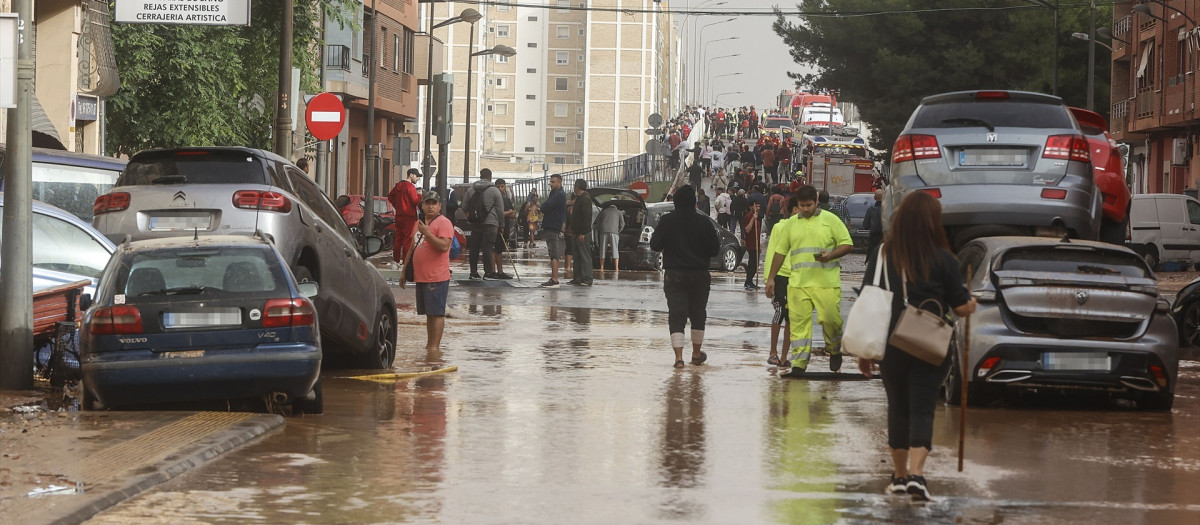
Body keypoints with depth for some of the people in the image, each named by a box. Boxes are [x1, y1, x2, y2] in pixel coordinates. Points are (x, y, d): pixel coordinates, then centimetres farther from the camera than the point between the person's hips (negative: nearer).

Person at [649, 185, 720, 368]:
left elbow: (655, 245, -3)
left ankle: (678, 356, -16)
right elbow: (714, 249, -4)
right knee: (698, 313, 18)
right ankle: (696, 354, 30)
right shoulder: (703, 223, -8)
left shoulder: (666, 221, -7)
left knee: (676, 315, -2)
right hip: (699, 275, 1)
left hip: (674, 275, -1)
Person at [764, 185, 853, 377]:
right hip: (798, 282, 3)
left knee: (830, 318, -5)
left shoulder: (830, 220, 4)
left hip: (827, 282, -3)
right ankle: (798, 365, -2)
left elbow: (847, 244, 3)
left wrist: (830, 255, -15)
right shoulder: (792, 224, 14)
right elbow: (780, 251, 18)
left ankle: (835, 351, 24)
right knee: (799, 322, -3)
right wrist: (771, 278, 15)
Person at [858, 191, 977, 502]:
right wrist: (971, 304, 22)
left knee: (898, 408, 14)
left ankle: (900, 475, 24)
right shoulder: (942, 260, -7)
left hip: (890, 346, 2)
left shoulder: (882, 257, 0)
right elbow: (961, 308, -2)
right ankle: (916, 474, -17)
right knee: (922, 409, -1)